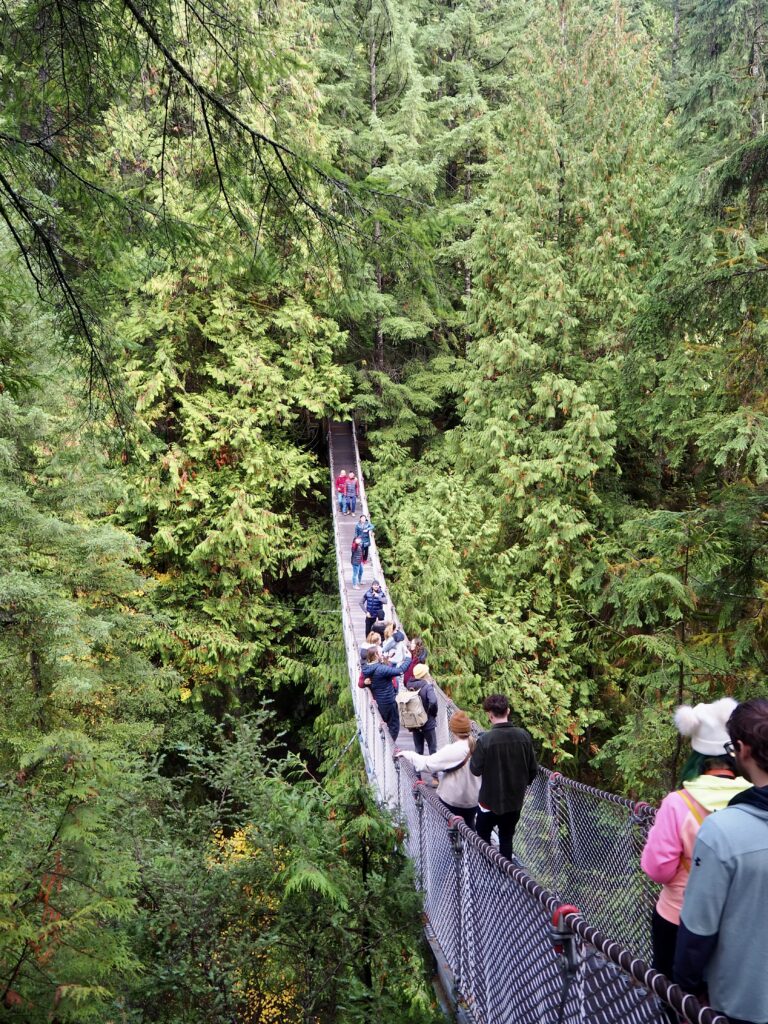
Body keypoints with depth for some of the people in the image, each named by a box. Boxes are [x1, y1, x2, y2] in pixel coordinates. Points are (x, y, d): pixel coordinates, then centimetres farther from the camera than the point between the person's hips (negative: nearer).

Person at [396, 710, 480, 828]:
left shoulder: (453, 751, -26)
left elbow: (427, 763, -25)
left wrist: (406, 753, -16)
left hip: (453, 800, -5)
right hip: (473, 798, 5)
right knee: (469, 826, 22)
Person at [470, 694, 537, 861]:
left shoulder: (485, 739, -22)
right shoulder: (523, 736, -8)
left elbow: (476, 769, -14)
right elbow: (532, 769, 1)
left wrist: (474, 755, 4)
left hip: (491, 799, -4)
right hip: (515, 800, 4)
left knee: (483, 836, 17)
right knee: (506, 838, 17)